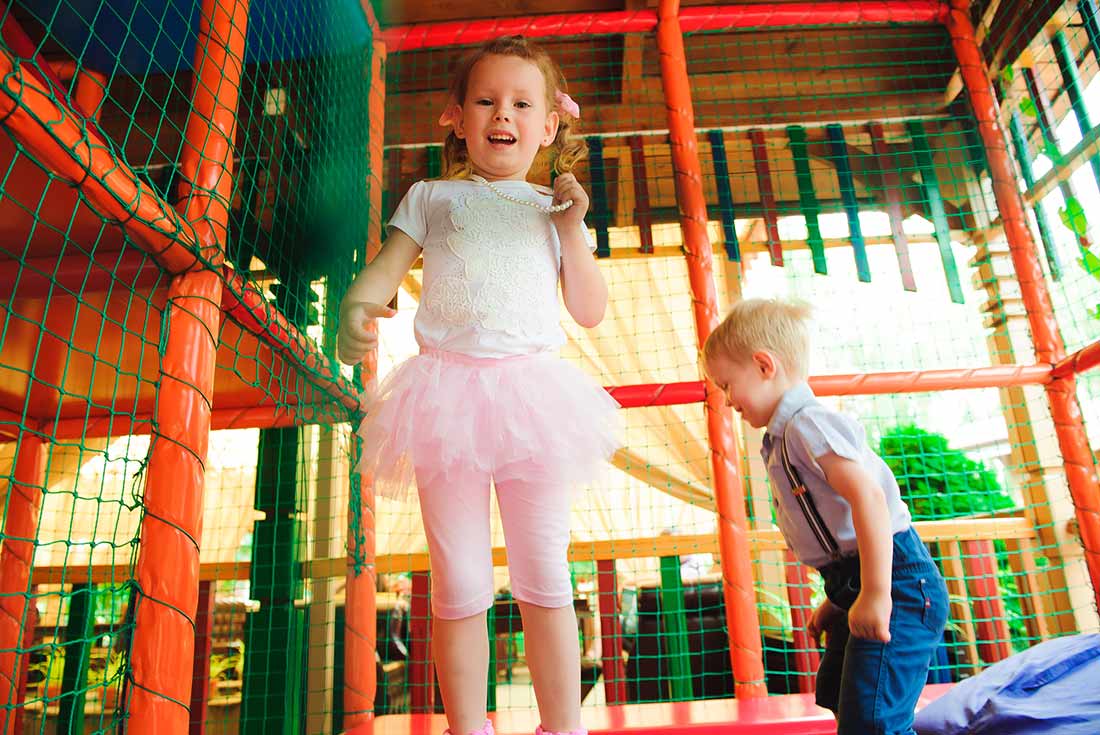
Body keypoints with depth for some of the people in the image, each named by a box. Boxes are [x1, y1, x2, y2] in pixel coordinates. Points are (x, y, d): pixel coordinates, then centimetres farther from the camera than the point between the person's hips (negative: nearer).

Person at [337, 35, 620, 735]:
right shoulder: (431, 198, 15)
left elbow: (590, 311, 12)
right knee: (459, 589, 4)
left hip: (533, 393, 1)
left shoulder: (555, 208, 17)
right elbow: (386, 266, 3)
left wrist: (573, 231, 1)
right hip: (449, 394, 0)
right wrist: (356, 307, -19)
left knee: (545, 582, 5)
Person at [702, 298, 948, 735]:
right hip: (857, 583, 11)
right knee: (836, 696, 25)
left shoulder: (808, 423, -16)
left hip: (894, 580, -11)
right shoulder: (785, 438, 16)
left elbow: (868, 495, -28)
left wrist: (876, 594, -29)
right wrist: (836, 600, 19)